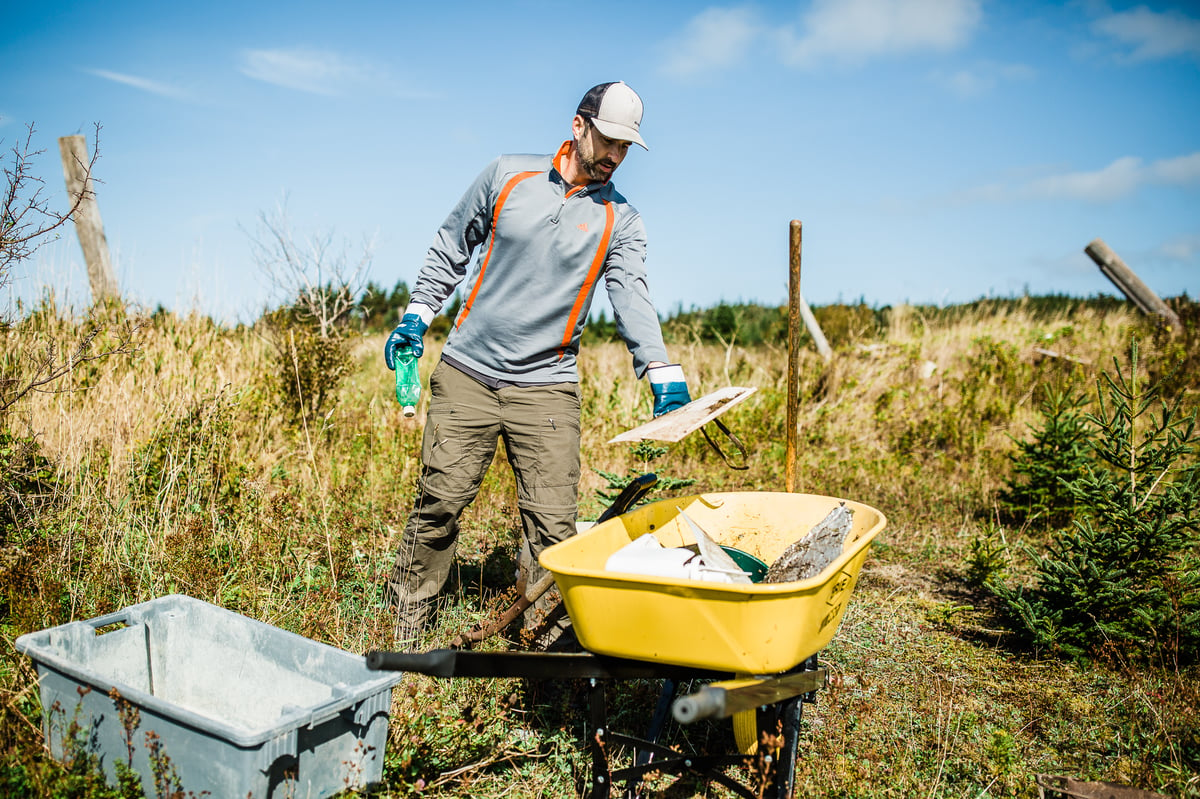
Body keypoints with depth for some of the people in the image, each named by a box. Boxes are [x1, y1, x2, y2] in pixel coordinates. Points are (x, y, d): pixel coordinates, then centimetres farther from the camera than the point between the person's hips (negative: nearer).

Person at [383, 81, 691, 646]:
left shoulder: (620, 221, 4)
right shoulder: (508, 176, 5)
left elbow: (632, 298, -10)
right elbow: (450, 249, 14)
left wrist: (663, 375, -26)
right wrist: (416, 317, 5)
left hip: (546, 386, 0)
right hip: (466, 372, 0)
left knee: (552, 526, -4)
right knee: (438, 503, 4)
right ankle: (403, 629, 23)